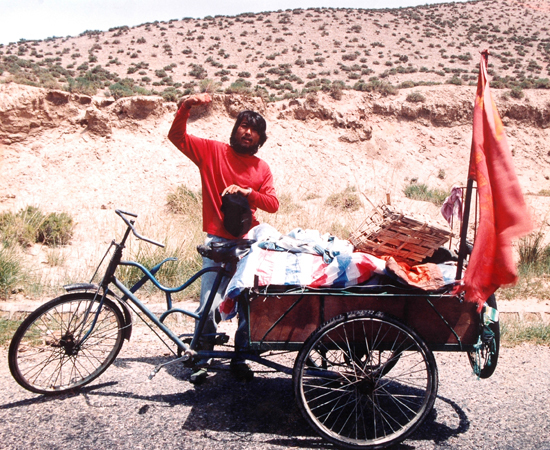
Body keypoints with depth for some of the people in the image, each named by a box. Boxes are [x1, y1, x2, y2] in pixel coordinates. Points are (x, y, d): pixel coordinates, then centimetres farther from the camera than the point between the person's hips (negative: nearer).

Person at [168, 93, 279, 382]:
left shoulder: (261, 168, 12)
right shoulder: (212, 151, 5)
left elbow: (273, 204, 4)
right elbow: (177, 136, 0)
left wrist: (247, 192, -13)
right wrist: (186, 107, -15)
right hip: (218, 241, -3)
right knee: (209, 304, -8)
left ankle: (240, 359, 22)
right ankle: (203, 360, 13)